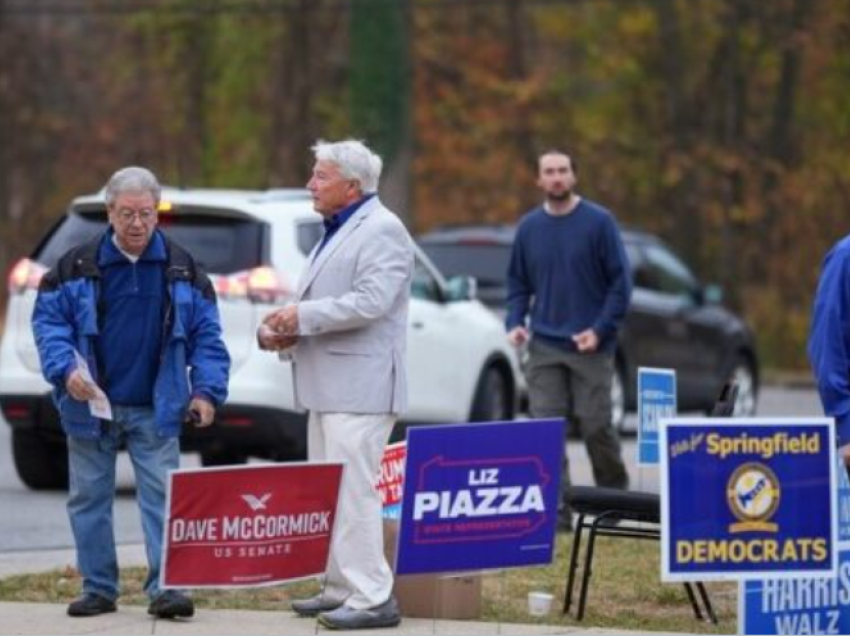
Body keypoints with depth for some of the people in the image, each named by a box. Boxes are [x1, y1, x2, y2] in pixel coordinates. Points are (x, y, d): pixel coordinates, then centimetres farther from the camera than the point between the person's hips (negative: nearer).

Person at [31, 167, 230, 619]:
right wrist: (65, 369, -17)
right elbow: (48, 320, 0)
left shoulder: (180, 269, 4)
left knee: (162, 496, -7)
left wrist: (207, 390, -6)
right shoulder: (78, 267, 0)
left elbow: (205, 334, 5)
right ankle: (98, 588, 13)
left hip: (156, 410, 0)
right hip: (91, 406, 0)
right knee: (89, 497, 5)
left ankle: (165, 586, -8)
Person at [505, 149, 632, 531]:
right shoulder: (529, 227, 8)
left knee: (596, 427, 0)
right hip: (543, 347, 3)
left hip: (590, 346, -3)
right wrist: (514, 322, -1)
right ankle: (556, 510, -4)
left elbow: (620, 282, -3)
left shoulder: (598, 222, -3)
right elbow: (518, 283, 16)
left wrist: (601, 330, -13)